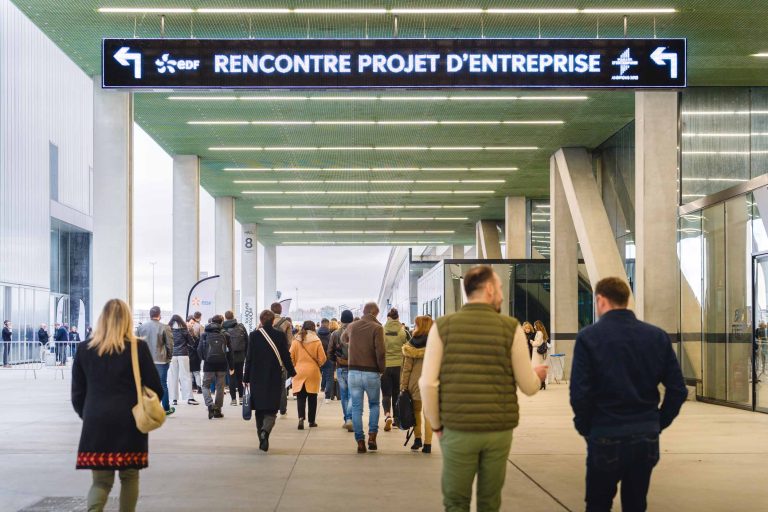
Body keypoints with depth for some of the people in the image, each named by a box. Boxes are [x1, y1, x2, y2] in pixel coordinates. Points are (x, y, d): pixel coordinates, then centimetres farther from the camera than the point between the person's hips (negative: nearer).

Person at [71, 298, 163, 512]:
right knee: (129, 477, 14)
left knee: (101, 481, 7)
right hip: (130, 423, -1)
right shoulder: (138, 348, -5)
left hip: (96, 424, 2)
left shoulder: (85, 349, 3)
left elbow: (77, 393, 7)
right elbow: (155, 388, -1)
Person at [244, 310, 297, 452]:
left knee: (259, 410, 14)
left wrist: (246, 378, 6)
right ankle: (265, 430, -26)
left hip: (257, 378, 1)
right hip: (275, 378, -1)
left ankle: (262, 440, 16)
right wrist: (291, 372, 14)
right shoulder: (280, 335, -5)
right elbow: (286, 356, -1)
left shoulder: (254, 335, -4)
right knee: (271, 410, 2)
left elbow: (249, 358, -1)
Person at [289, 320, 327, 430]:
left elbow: (291, 357, -1)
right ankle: (312, 421, 17)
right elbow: (322, 358, -7)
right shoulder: (317, 341, -8)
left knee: (300, 397, 5)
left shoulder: (296, 341, -4)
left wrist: (294, 367, 16)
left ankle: (301, 417, -15)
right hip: (313, 372, -1)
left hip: (299, 372, 1)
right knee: (312, 397, 11)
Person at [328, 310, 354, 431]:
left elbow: (330, 353, 2)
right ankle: (349, 418, -15)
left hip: (340, 368, 3)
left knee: (344, 395, 14)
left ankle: (347, 419, 20)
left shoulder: (335, 334, -1)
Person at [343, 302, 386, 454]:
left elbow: (343, 339, 28)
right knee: (374, 404, 17)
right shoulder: (376, 328, -9)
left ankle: (360, 441, 5)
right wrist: (382, 368, -2)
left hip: (354, 372, 3)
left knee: (356, 408, 8)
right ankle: (372, 435, 5)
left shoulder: (352, 326, 6)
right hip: (372, 373, -3)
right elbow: (380, 352, -16)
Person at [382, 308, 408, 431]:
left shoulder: (381, 331, -6)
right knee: (397, 393, 14)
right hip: (399, 365, 1)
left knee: (386, 393, 6)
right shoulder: (403, 331, -6)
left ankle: (387, 414, -17)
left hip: (385, 366, -1)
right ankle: (397, 418, 20)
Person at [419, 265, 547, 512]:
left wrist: (436, 425, 7)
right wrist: (537, 374, 24)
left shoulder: (443, 326, -2)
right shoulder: (511, 327, -3)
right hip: (499, 431, 0)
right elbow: (528, 387, 1)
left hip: (458, 431, 0)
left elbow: (428, 383, -7)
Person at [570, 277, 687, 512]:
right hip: (647, 438, 4)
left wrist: (585, 428, 0)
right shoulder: (658, 336, 3)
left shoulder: (589, 337, -9)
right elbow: (677, 389, 1)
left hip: (606, 438, -3)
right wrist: (658, 423, 11)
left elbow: (579, 393, -14)